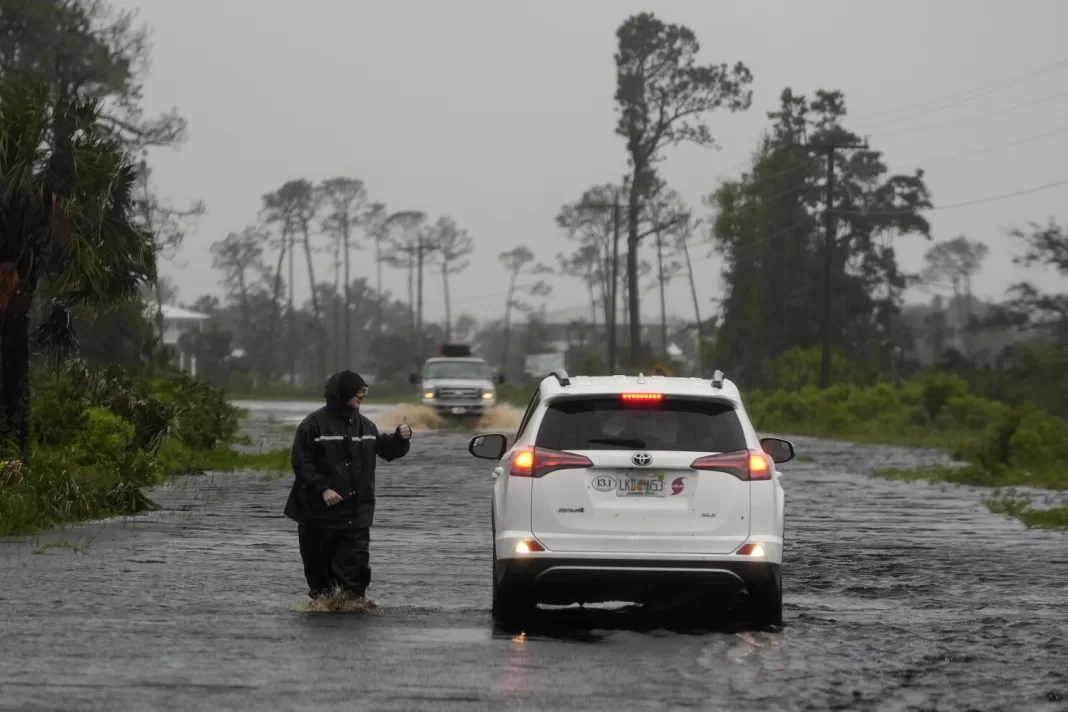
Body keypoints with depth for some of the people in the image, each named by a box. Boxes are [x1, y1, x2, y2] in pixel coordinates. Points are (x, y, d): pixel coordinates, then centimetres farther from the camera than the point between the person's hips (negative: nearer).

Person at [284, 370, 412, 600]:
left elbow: (386, 449, 18)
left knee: (355, 562, -4)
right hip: (319, 512, -3)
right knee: (319, 563, 7)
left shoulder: (364, 425, 8)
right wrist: (322, 488, -21)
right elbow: (301, 462, -12)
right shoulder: (314, 424, -8)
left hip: (356, 511, 4)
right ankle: (321, 597, 22)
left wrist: (400, 438, -3)